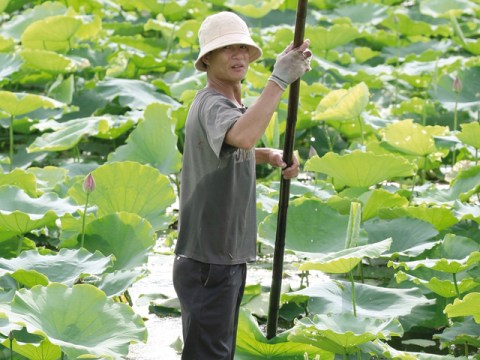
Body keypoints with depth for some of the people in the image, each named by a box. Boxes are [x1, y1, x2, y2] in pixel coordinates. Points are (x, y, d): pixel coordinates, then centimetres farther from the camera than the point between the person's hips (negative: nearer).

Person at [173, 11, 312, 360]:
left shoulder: (230, 104, 12)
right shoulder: (212, 105, -21)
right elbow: (244, 136, -44)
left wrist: (271, 156, 10)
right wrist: (280, 79, -41)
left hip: (227, 257, 11)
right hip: (207, 263, -11)